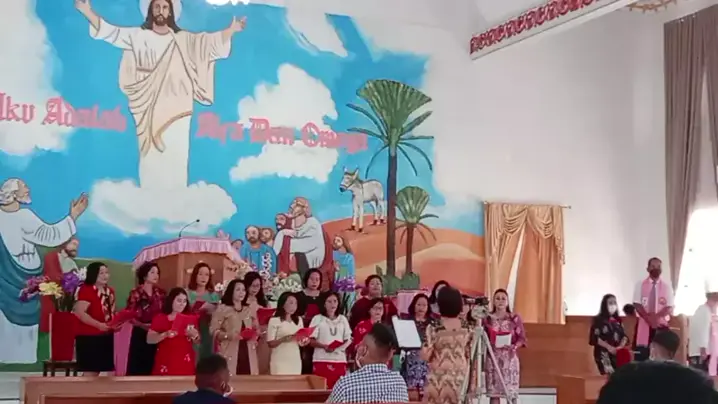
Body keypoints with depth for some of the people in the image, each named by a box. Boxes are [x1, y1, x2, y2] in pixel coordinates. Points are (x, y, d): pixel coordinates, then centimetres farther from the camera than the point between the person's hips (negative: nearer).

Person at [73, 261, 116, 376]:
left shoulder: (109, 291, 13)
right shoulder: (86, 290, -13)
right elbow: (80, 313, -21)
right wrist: (99, 325, -26)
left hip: (106, 336, 8)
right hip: (89, 337, -8)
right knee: (90, 370, -6)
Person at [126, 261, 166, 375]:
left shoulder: (160, 293, 9)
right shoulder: (136, 293, -3)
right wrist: (143, 325, -20)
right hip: (141, 334, -4)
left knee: (152, 367, 7)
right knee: (137, 367, -2)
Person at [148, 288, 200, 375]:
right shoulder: (160, 318, 1)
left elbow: (197, 341, 13)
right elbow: (149, 339, -5)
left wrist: (194, 335, -9)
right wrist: (165, 334, -20)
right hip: (165, 363, -2)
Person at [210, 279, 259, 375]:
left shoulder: (248, 310, 17)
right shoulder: (222, 309, -1)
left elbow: (255, 329, 25)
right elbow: (213, 330, -6)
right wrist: (227, 335, -20)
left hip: (247, 354, 5)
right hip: (230, 354, -5)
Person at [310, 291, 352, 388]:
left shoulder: (343, 319, 13)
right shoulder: (318, 318, 3)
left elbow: (348, 339, 14)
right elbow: (311, 340, -2)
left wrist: (344, 346, -8)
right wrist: (324, 346, -18)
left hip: (340, 360, 3)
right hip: (321, 360, -3)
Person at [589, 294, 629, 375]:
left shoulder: (618, 320, 16)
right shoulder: (598, 320, -1)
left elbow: (624, 336, 13)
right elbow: (594, 338, -8)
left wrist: (621, 346, -8)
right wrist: (608, 347, -16)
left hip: (618, 353, 5)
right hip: (604, 353, -5)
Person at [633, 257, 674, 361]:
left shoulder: (667, 286, 5)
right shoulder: (640, 285, 4)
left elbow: (670, 308, -2)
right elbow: (637, 305, -3)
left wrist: (656, 317, -19)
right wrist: (649, 318, -16)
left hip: (661, 325, 1)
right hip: (644, 324, 0)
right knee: (641, 358, -4)